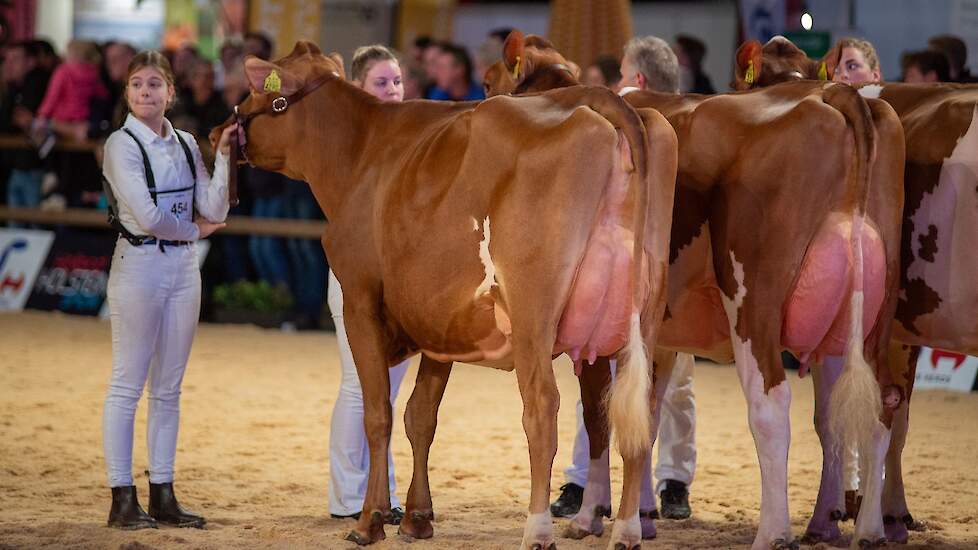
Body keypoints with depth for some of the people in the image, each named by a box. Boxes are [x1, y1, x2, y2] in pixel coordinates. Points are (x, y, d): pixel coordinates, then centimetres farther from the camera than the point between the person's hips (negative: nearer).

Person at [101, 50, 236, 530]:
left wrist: (223, 156, -5)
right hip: (138, 264, -6)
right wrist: (195, 229, -1)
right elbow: (146, 215, -15)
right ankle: (122, 499, 1)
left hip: (184, 266, 6)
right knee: (128, 384, -3)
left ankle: (163, 495, 14)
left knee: (168, 388, 9)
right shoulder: (122, 144, -7)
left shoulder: (185, 144, 11)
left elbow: (214, 210, 3)